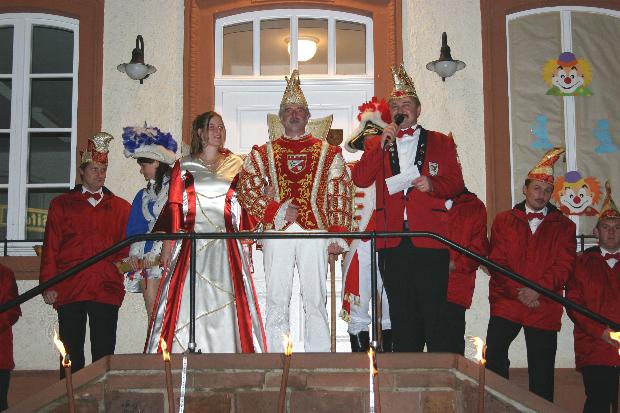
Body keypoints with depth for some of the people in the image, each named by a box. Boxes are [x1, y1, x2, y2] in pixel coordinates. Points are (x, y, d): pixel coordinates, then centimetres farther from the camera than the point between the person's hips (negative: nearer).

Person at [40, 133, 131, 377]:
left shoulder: (121, 207, 13)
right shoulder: (61, 205, 12)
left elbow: (127, 247, 14)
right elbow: (50, 249, 7)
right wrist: (48, 285, -1)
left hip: (107, 290, 0)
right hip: (69, 290, 0)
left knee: (104, 354, 2)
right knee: (71, 355, 3)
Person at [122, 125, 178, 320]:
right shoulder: (143, 195, 21)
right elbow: (135, 229, 17)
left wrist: (155, 253, -14)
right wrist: (134, 254, 0)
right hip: (145, 260, 6)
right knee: (152, 313, -1)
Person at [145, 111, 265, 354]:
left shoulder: (235, 165, 14)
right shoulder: (184, 166, 9)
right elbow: (174, 206, 3)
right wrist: (167, 244, -5)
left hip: (225, 247, 1)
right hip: (191, 246, -1)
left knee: (226, 304, -3)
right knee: (187, 304, -7)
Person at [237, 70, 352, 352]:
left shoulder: (328, 153, 13)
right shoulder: (263, 154, 14)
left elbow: (340, 196, 8)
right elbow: (246, 190, 5)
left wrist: (337, 235, -1)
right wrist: (276, 212, -7)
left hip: (315, 233, -1)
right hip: (276, 233, 1)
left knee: (315, 300, -1)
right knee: (276, 301, 0)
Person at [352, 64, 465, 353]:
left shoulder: (441, 142, 13)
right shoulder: (376, 144, 16)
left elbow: (456, 183, 9)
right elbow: (360, 179, 1)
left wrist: (433, 185, -11)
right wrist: (382, 145, -7)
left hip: (430, 239, -2)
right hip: (392, 242, 2)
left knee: (434, 313, -4)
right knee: (401, 316, 8)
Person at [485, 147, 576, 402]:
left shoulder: (563, 226, 11)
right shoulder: (503, 221, 11)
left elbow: (564, 265, -1)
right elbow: (497, 262, 2)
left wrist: (537, 290, -15)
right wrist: (519, 292, -11)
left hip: (545, 307, 0)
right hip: (506, 302, 0)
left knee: (542, 370, 3)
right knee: (494, 356, -12)